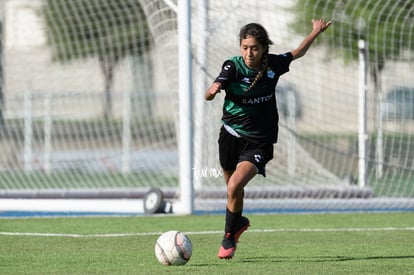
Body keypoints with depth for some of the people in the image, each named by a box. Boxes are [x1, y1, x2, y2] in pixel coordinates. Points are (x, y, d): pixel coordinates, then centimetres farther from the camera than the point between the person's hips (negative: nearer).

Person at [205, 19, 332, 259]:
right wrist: (213, 90, -53)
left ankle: (229, 238, -1)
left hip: (259, 141, -1)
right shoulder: (233, 66, -15)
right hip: (231, 136, 1)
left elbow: (297, 53, 16)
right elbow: (209, 94, -31)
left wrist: (316, 32, 17)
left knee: (234, 185, -21)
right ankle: (239, 222, 52)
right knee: (234, 189, 18)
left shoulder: (273, 64, -7)